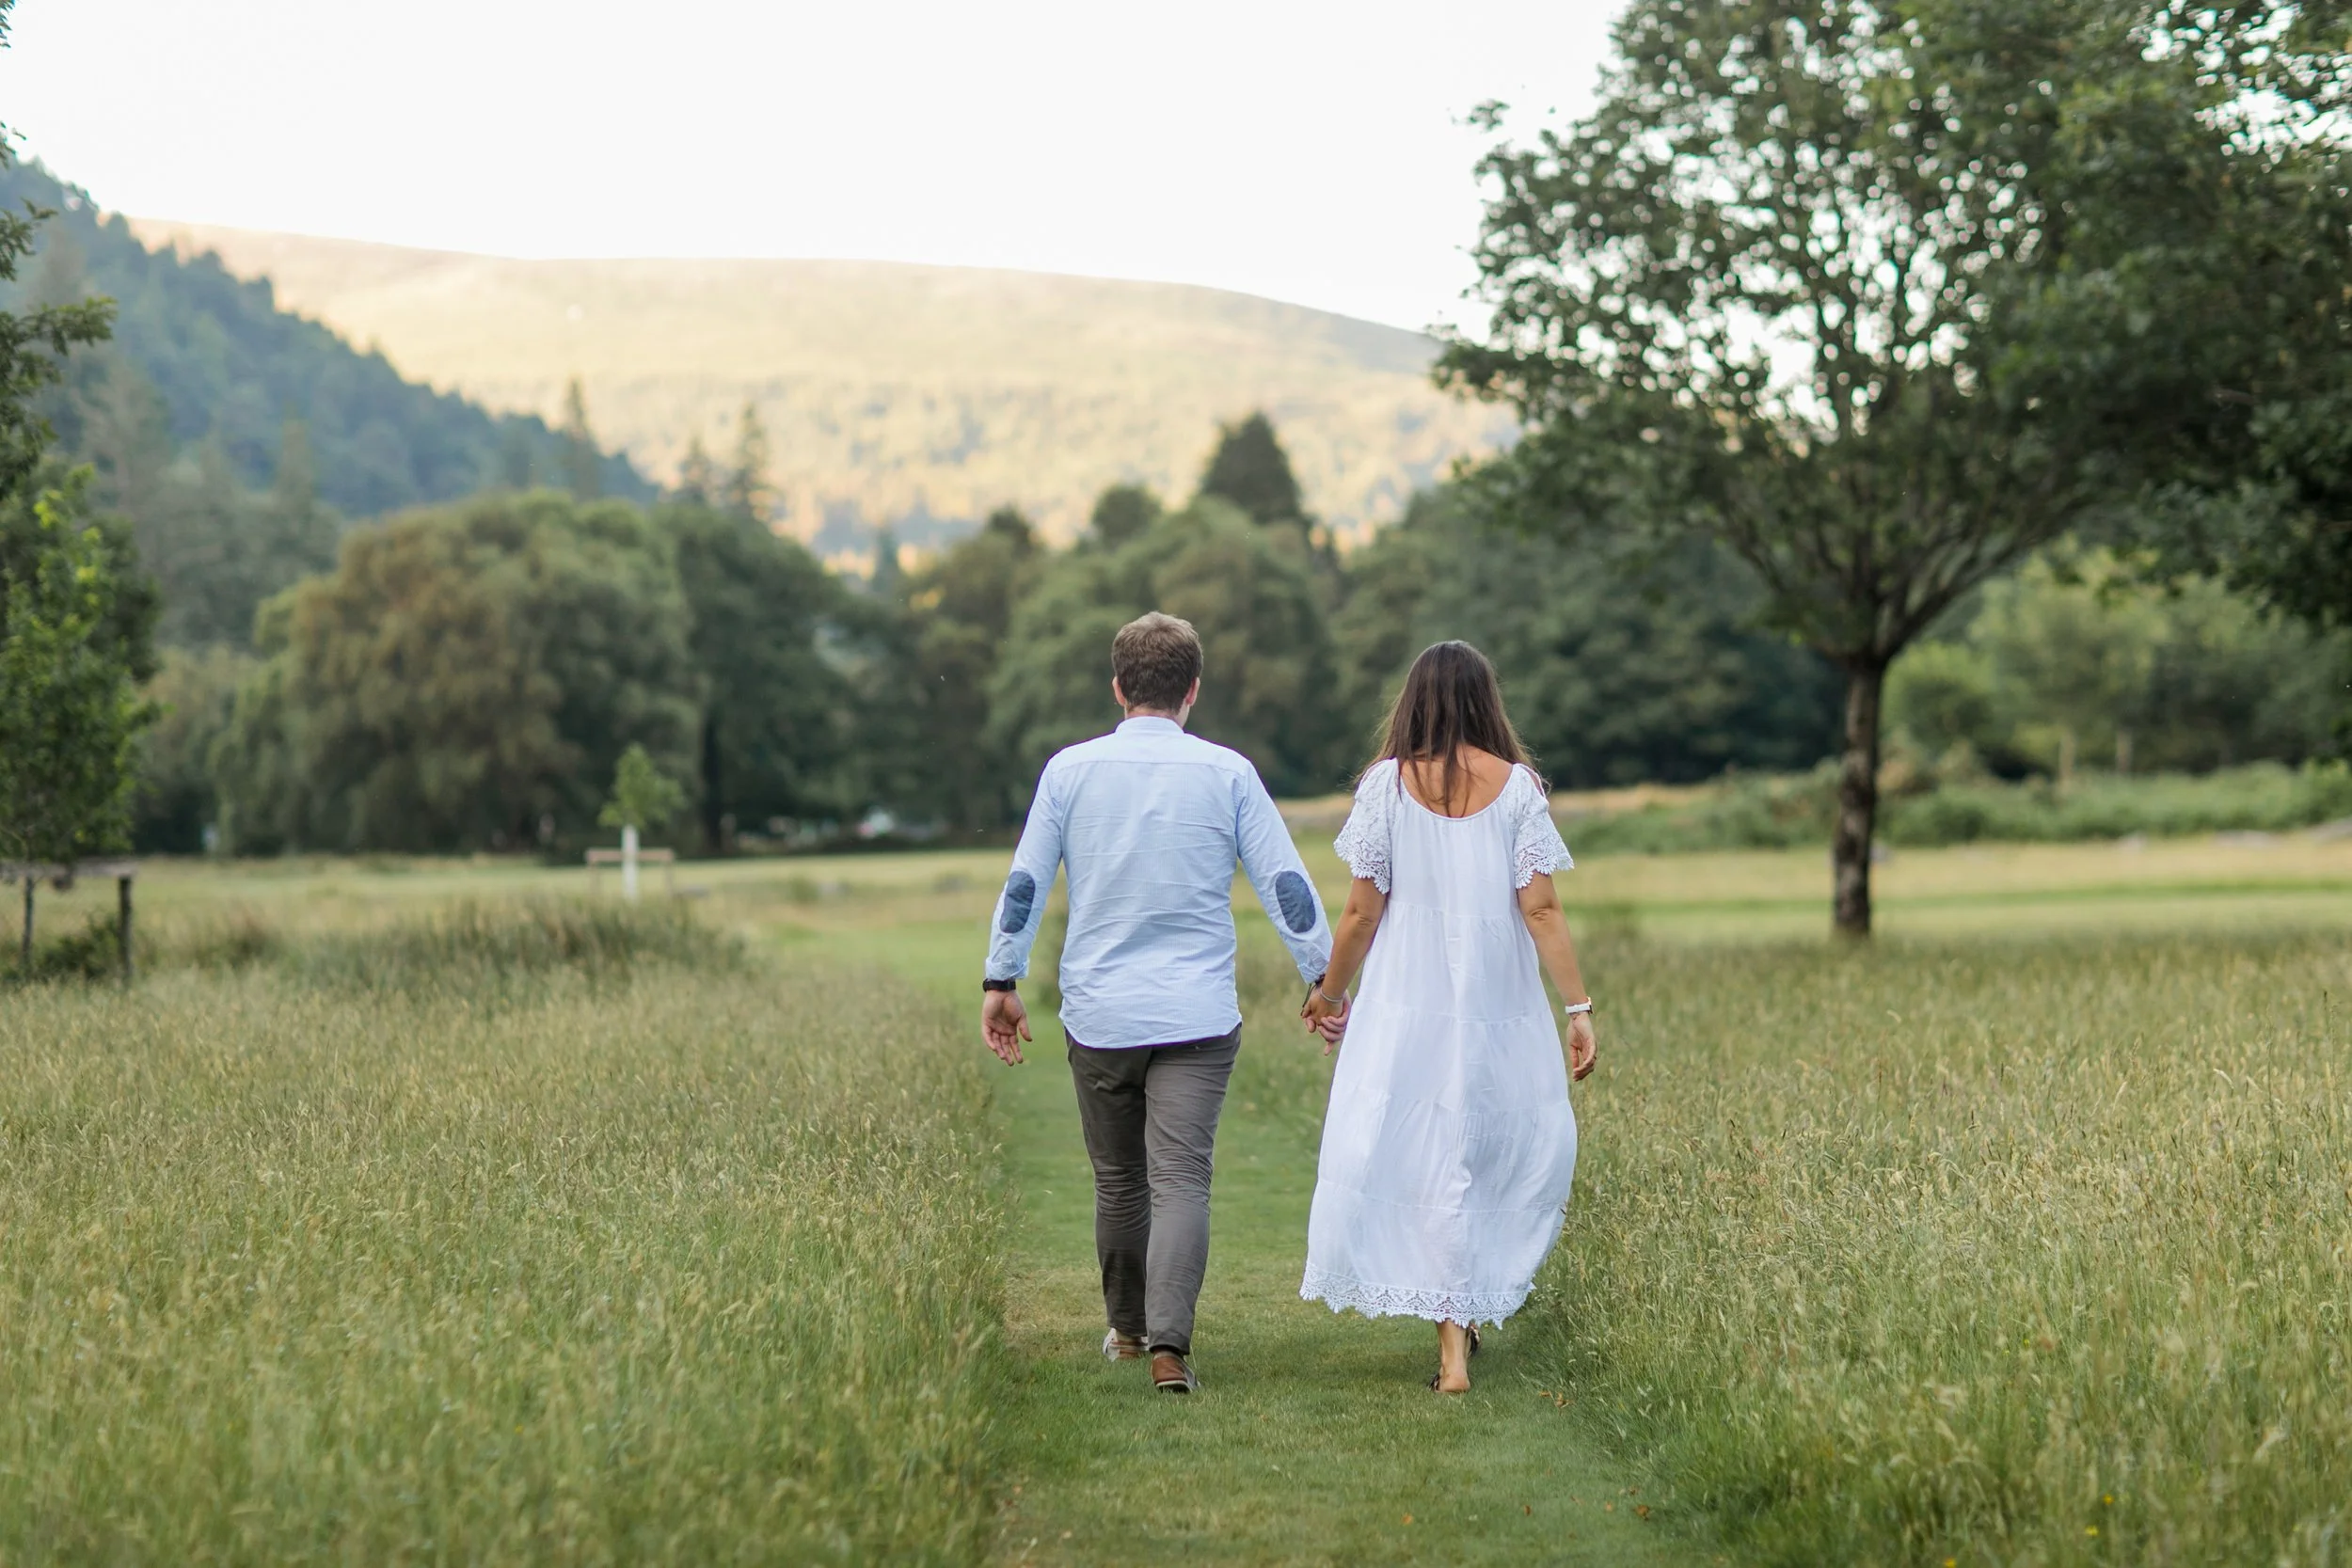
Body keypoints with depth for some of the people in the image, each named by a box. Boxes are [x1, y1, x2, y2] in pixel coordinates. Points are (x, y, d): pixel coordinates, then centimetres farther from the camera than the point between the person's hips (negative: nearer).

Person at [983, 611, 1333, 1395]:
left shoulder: (1069, 769, 2)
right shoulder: (1227, 773, -2)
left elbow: (1024, 883, 4)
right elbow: (1286, 884, -1)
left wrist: (1001, 982, 13)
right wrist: (1325, 981, 7)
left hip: (1098, 1013, 2)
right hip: (1196, 1015, -2)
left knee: (1118, 1182, 16)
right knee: (1180, 1182, -6)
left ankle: (1126, 1329, 30)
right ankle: (1168, 1345, -18)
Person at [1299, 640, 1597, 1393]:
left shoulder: (1387, 783, -2)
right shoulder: (1516, 786, -1)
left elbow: (1362, 910, -1)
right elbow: (1541, 909, -5)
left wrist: (1329, 990, 13)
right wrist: (1579, 1006, -1)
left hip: (1406, 1006, 0)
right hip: (1498, 1003, 0)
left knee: (1421, 1154, 4)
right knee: (1521, 1144, 17)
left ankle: (1453, 1347, 1)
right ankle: (1468, 1310, 17)